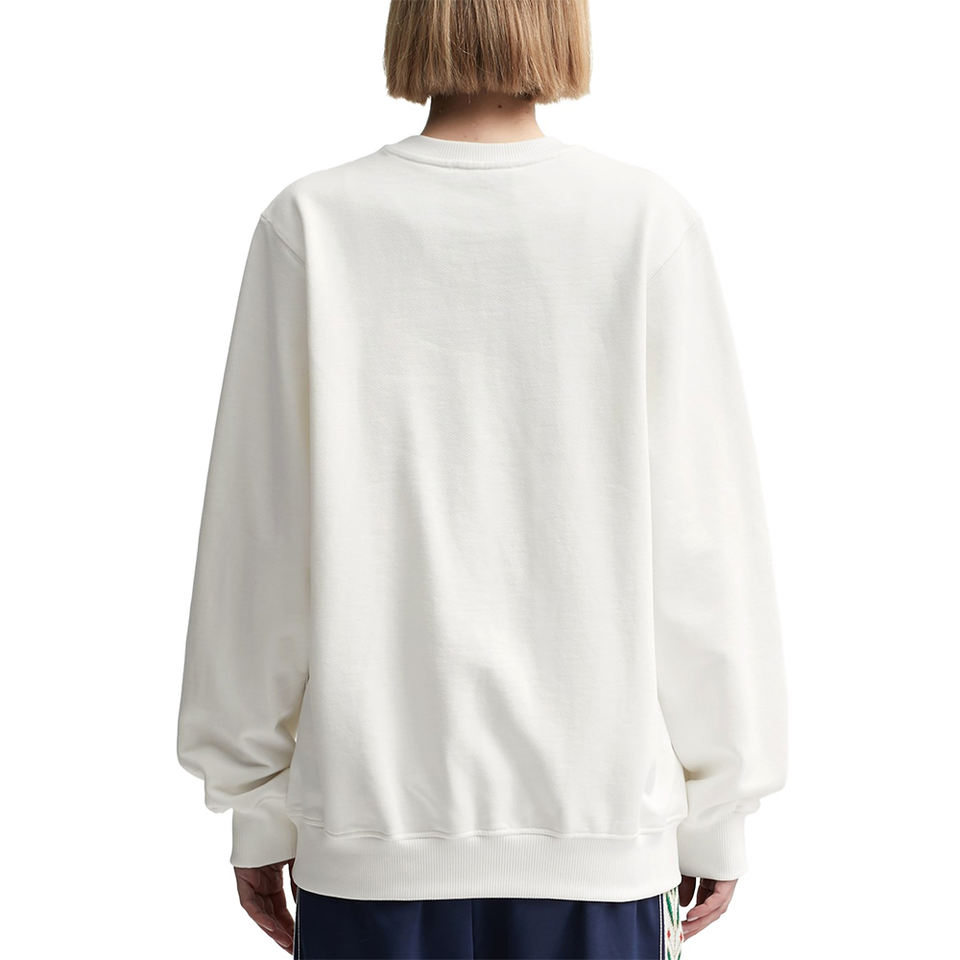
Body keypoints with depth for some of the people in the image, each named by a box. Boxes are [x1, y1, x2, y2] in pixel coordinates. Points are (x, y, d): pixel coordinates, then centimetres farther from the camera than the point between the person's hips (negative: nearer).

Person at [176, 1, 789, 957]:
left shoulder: (312, 225, -6)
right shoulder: (649, 222, -7)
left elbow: (260, 540, -3)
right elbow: (703, 544, -4)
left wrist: (256, 805, 8)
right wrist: (716, 812, 7)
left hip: (371, 816, 1)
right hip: (599, 815, 0)